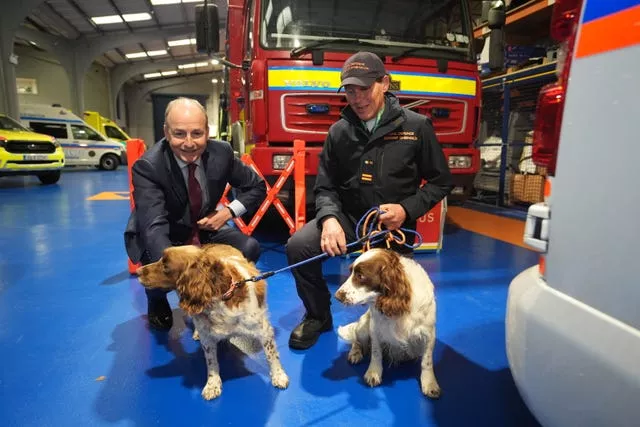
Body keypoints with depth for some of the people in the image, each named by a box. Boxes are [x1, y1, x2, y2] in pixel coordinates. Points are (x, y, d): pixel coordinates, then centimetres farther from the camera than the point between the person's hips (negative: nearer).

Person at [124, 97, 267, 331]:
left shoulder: (221, 152, -17)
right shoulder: (147, 167, -27)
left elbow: (257, 187, -3)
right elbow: (154, 227, -38)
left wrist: (229, 211, -20)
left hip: (205, 229, 3)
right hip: (162, 239, -3)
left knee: (249, 248, -20)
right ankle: (157, 304, 8)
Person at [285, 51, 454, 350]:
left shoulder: (417, 126, -6)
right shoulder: (339, 132, 1)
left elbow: (441, 181, 0)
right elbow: (325, 186, 1)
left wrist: (406, 210, -16)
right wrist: (329, 218, -20)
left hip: (392, 227, -1)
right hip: (348, 217, 2)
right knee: (298, 246, -21)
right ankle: (318, 316, 6)